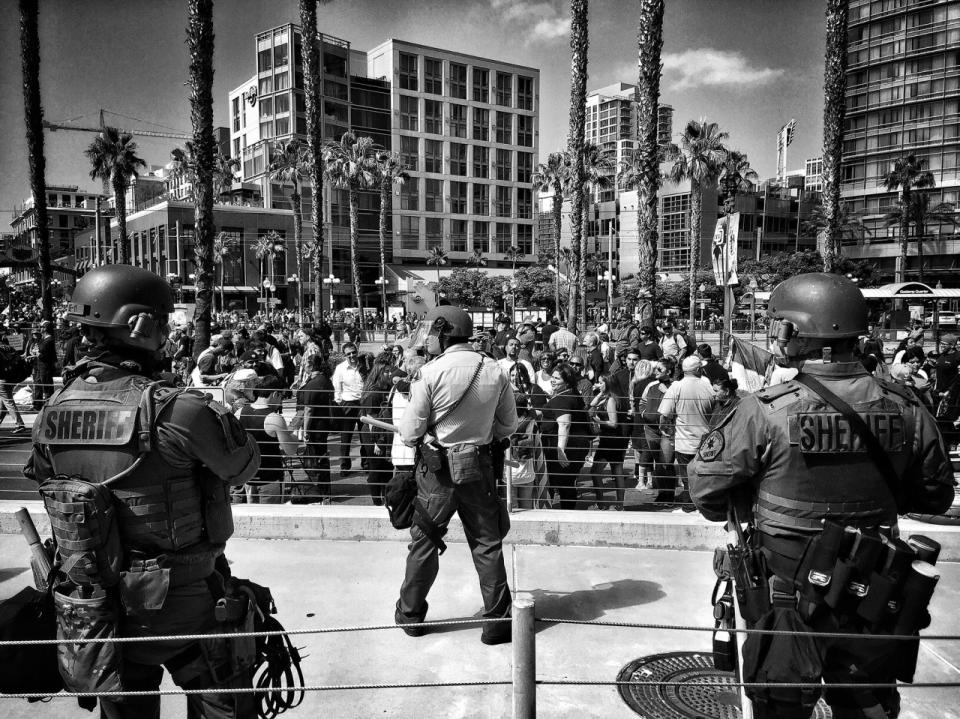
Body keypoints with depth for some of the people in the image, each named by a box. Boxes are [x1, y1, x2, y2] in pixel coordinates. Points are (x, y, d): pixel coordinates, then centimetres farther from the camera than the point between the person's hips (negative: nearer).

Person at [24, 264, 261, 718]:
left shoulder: (54, 410, -4)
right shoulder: (174, 411, -26)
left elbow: (54, 496, 6)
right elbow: (243, 469, -12)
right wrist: (227, 417, 4)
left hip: (99, 605, 7)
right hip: (181, 605, -6)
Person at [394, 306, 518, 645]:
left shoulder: (431, 372, -15)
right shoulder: (495, 371, -5)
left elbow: (410, 433, -12)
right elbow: (508, 426, 4)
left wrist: (423, 438, 10)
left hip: (438, 468, -2)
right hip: (479, 466, 2)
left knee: (424, 541, 14)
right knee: (487, 544, 12)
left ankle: (410, 614, 29)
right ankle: (497, 621, 18)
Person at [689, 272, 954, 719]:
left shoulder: (766, 409, -21)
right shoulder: (904, 408, -8)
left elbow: (706, 485, -14)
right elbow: (936, 495, 5)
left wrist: (739, 511, 7)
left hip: (791, 592, -4)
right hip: (873, 597, 4)